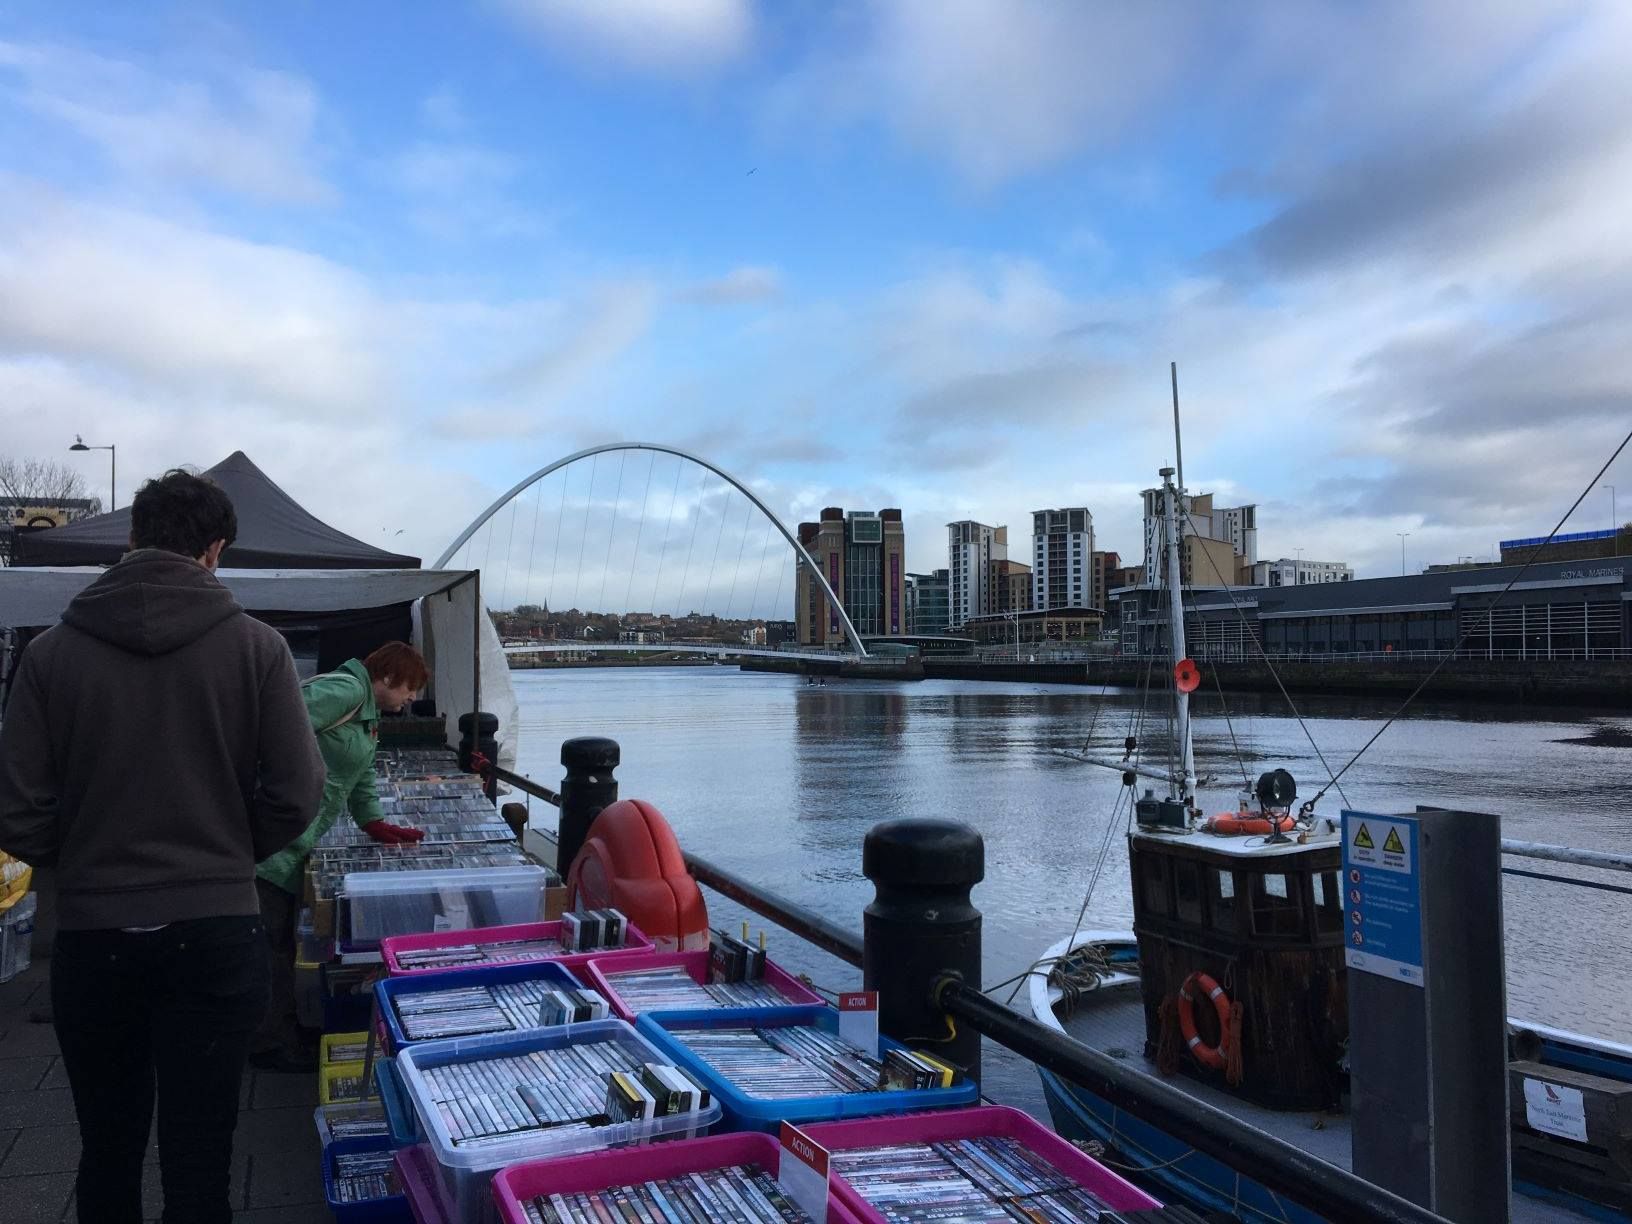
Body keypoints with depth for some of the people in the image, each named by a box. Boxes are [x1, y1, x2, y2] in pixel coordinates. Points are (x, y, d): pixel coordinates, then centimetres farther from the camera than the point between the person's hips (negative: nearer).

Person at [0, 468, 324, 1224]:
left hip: (92, 936, 2)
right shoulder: (255, 646, -7)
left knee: (107, 1150, 19)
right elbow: (296, 794, -7)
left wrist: (86, 864, 15)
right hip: (216, 933, -1)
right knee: (199, 1160, 8)